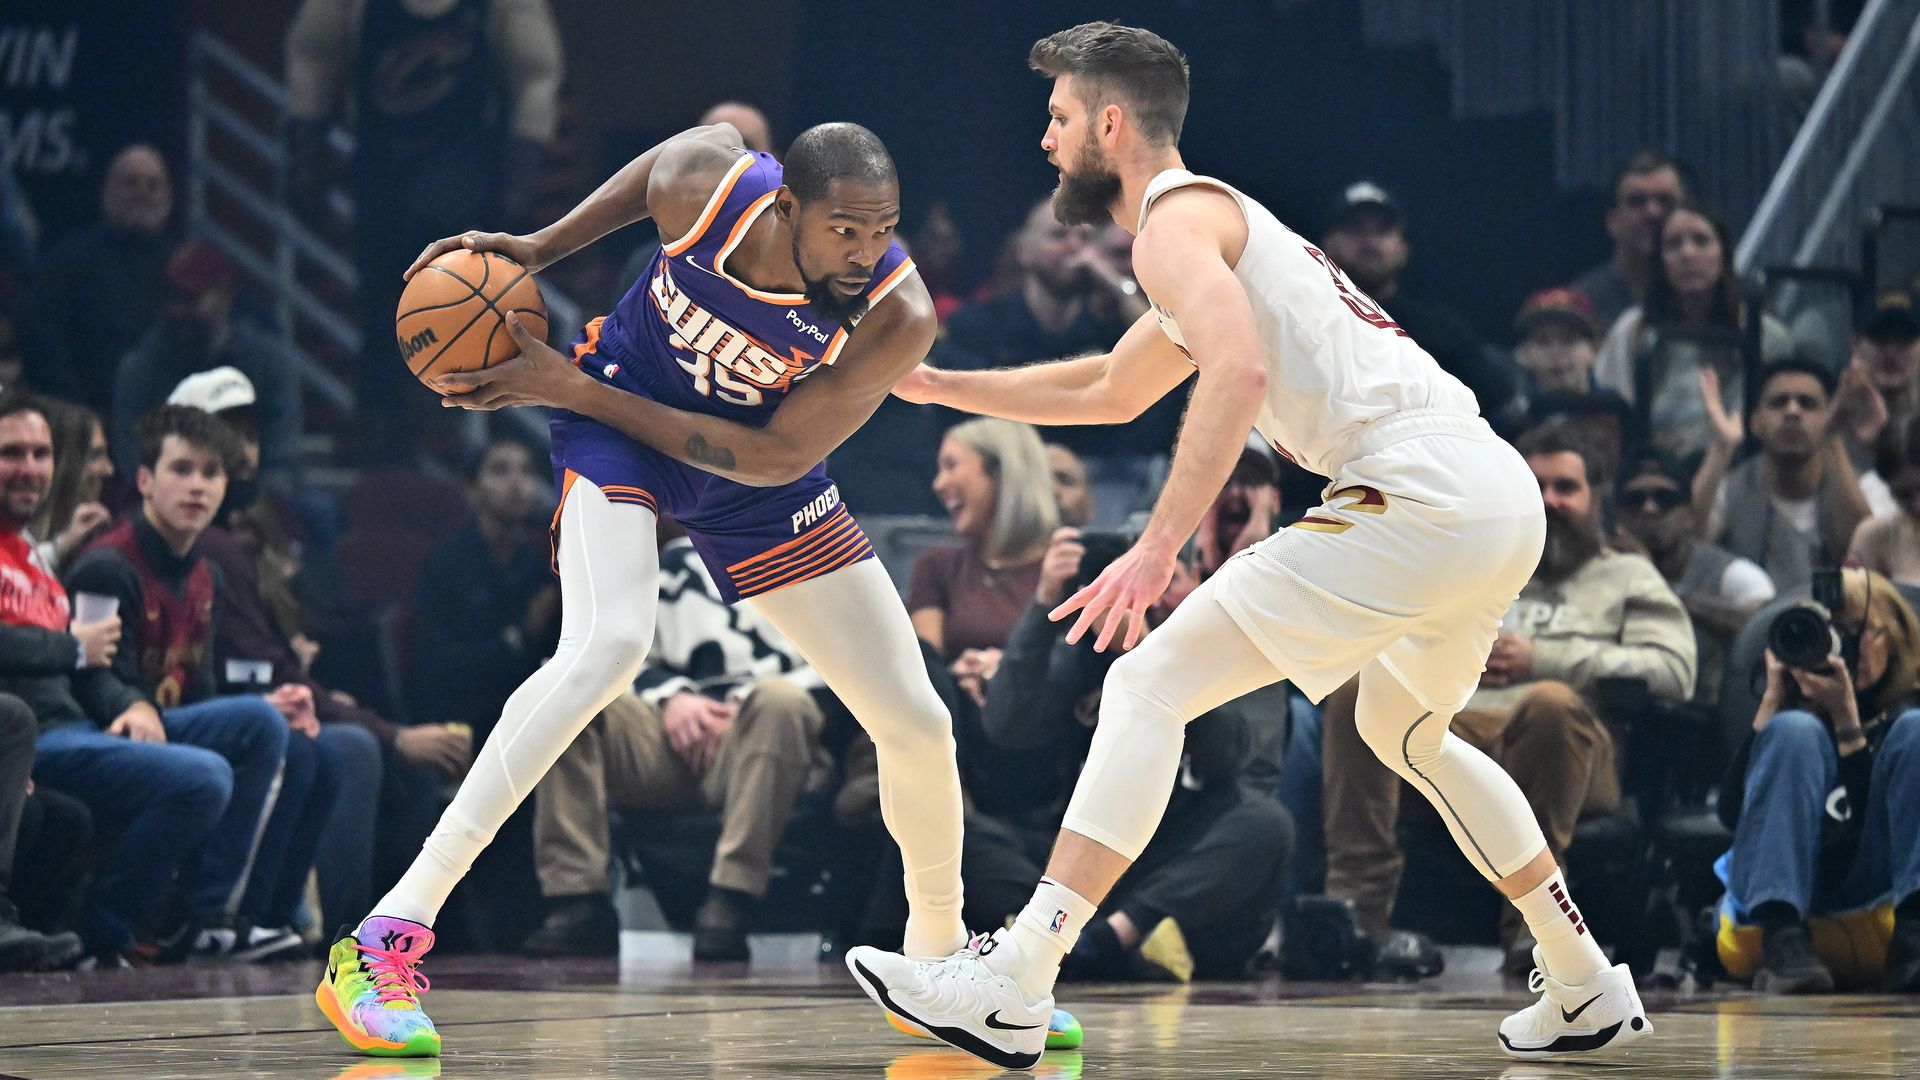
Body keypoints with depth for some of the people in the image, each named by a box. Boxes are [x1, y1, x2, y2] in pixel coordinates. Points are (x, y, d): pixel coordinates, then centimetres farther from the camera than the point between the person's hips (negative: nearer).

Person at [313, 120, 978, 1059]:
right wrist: (543, 246, -4)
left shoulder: (898, 316, -28)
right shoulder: (705, 186, -28)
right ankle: (385, 940, -32)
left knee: (916, 724, 0)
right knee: (610, 643, -31)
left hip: (753, 470, 2)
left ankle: (939, 958, 29)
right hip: (615, 424, -2)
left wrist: (576, 391, -26)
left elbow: (775, 458, -24)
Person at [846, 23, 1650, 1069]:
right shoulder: (1220, 218, 30)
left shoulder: (1173, 220, -1)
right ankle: (1587, 991, 36)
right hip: (1505, 490, 10)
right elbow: (1113, 391, 46)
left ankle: (1012, 985, -19)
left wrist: (1159, 545, -26)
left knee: (1150, 687, -10)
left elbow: (1240, 367, -22)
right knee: (1406, 733, 33)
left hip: (1418, 493, -10)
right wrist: (939, 385, 49)